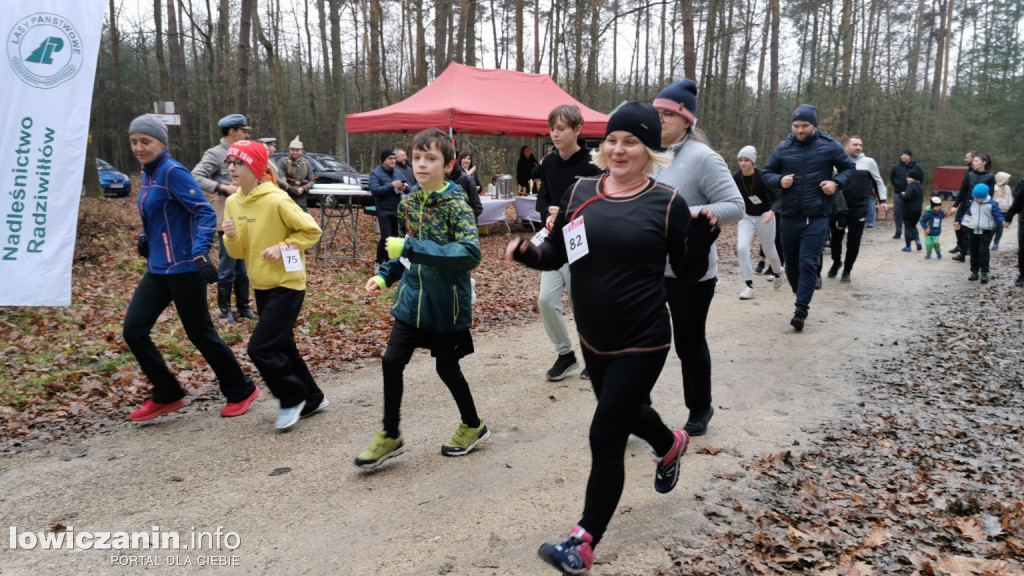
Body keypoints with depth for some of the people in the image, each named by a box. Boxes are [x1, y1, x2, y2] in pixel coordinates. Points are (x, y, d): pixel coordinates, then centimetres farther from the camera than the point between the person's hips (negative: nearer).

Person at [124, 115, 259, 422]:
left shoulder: (173, 171, -13)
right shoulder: (148, 175, 12)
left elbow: (205, 212, -21)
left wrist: (200, 253, -32)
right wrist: (145, 236, 10)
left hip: (183, 268, -8)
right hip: (157, 269, 8)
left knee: (200, 333, 2)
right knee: (133, 331, 3)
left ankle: (241, 391, 20)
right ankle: (167, 395, 18)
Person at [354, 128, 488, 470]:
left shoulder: (457, 204, -16)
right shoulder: (408, 202, 3)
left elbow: (470, 253, -30)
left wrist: (410, 248, -31)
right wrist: (384, 275, 0)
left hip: (446, 304, -5)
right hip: (412, 300, 5)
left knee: (447, 368, 9)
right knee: (392, 362, 0)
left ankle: (473, 426, 34)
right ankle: (390, 436, 19)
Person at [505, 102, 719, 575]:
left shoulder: (667, 202, -10)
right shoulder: (579, 192, 0)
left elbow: (688, 273, -4)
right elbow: (556, 254, 6)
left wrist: (703, 234, -22)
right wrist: (527, 252, -15)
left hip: (642, 341, -5)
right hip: (593, 338, 6)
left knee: (606, 436, -4)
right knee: (624, 411, 27)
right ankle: (670, 444, 62)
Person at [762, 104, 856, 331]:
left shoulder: (829, 146, -1)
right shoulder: (783, 148, 2)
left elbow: (849, 168, 9)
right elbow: (766, 173, 10)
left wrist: (837, 183, -10)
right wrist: (779, 180, -12)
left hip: (817, 218, -3)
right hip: (789, 217, 3)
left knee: (808, 263, -10)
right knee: (791, 263, 12)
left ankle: (801, 311, -9)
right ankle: (801, 296, 34)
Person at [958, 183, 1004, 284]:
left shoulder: (991, 204, -8)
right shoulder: (973, 204, 7)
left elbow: (998, 215, -12)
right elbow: (968, 214, 20)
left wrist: (1002, 222, -32)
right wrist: (961, 223, 23)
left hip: (986, 232, -5)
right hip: (973, 231, 5)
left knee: (983, 252, -11)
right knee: (974, 252, 9)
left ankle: (984, 273, -4)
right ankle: (974, 271, 19)